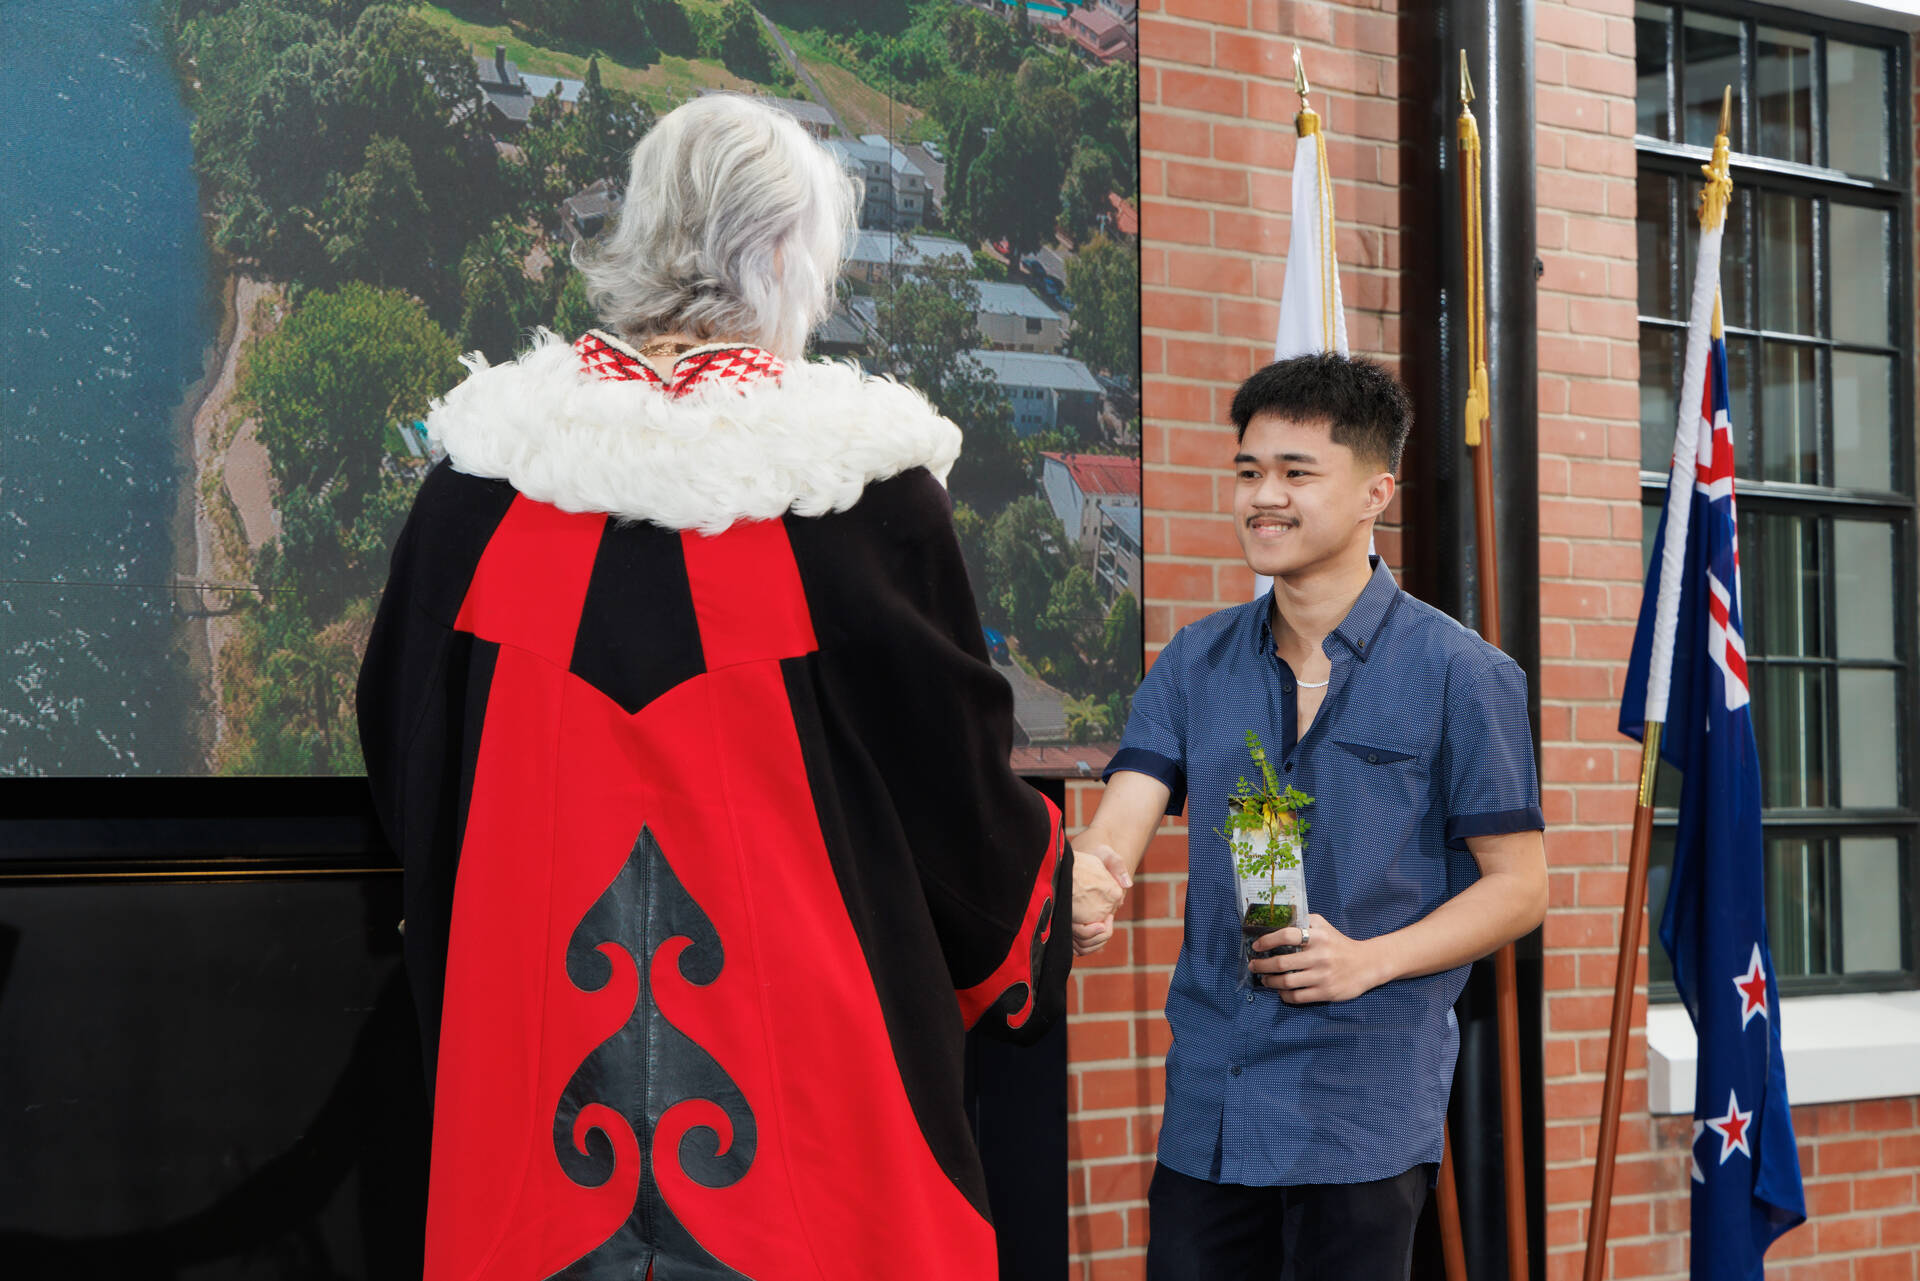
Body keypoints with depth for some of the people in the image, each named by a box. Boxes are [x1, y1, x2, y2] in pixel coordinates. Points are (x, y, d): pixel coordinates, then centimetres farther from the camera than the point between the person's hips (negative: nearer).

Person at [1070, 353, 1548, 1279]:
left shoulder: (1460, 674, -3)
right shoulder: (1196, 662, 9)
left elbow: (1518, 887, -1)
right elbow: (1120, 826, -1)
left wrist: (1369, 959, -16)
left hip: (1365, 1107, -4)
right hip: (1206, 1106, 4)